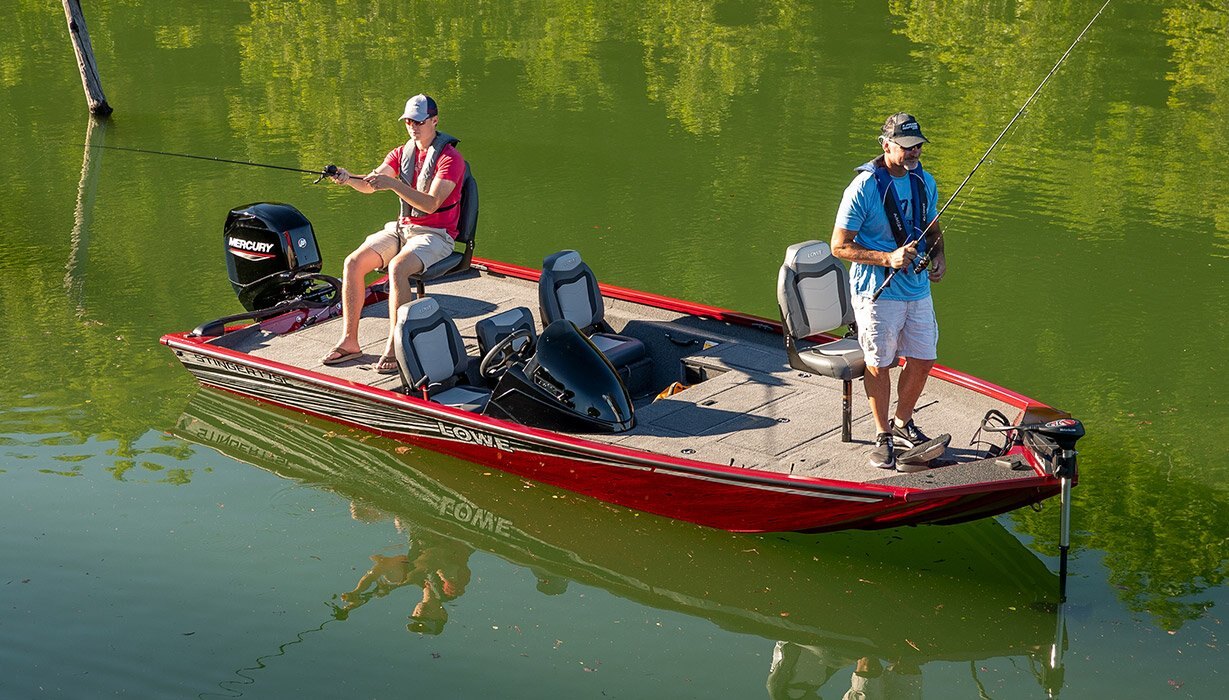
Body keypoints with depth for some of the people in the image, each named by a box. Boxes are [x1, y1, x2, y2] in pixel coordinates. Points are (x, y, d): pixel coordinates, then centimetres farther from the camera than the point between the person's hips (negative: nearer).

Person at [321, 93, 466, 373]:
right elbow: (370, 184, -1)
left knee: (397, 267, -34)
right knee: (353, 262, -14)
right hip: (401, 227, 7)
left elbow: (431, 204, -23)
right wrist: (348, 179, -23)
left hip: (435, 234, -7)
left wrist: (394, 184, -32)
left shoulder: (450, 158, -11)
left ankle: (394, 348, -30)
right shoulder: (402, 153, 11)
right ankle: (349, 341, -8)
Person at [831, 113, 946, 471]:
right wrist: (887, 259, -23)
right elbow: (840, 246, -14)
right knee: (878, 365, 4)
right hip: (877, 293, -6)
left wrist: (939, 255, -1)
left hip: (918, 289, 6)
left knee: (922, 361, 12)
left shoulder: (925, 182, 4)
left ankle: (902, 423, 35)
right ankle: (883, 437, 21)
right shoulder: (864, 188, -16)